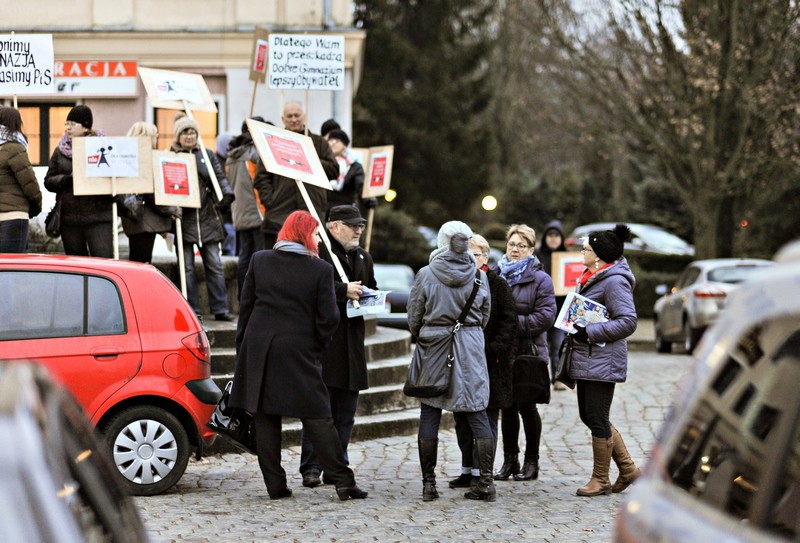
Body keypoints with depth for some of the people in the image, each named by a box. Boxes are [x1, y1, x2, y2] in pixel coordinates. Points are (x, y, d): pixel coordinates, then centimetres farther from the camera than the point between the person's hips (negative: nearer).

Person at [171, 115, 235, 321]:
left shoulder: (207, 156, 12)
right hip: (183, 219, -3)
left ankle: (220, 309, 7)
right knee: (187, 268, 0)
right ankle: (192, 311, 4)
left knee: (214, 265, 3)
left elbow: (220, 178, 11)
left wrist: (227, 194, -8)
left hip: (208, 219, 3)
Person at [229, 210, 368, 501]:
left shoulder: (259, 261, 4)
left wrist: (242, 346, 13)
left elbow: (245, 306, 6)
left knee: (265, 418, 7)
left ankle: (275, 485, 7)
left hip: (259, 349, 2)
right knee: (317, 418, 2)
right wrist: (318, 346, 10)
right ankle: (342, 481, 1)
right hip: (300, 352, -2)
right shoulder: (321, 270, -5)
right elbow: (328, 318, -6)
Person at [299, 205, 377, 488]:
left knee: (345, 411, 9)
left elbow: (371, 289, 29)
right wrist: (343, 290, -21)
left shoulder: (363, 257, 19)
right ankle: (311, 468, -4)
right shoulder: (318, 252, -6)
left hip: (352, 340, 7)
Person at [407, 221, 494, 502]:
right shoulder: (478, 276, 0)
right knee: (477, 413, 5)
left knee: (429, 415, 4)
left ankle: (428, 483, 4)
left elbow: (414, 316, 1)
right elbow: (485, 316, 9)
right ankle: (486, 481, 2)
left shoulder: (426, 274, -6)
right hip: (471, 347, 2)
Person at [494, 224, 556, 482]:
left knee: (526, 407, 2)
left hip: (528, 352, -4)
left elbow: (545, 316, -13)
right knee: (507, 406, 10)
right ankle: (509, 460, 18)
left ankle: (531, 461, 12)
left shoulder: (540, 279, -4)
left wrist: (513, 323, -17)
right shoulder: (497, 275, 10)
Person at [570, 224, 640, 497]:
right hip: (586, 359, 11)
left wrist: (590, 332, -23)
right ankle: (627, 468, 23)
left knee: (597, 419, -3)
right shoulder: (592, 278, 16)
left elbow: (628, 321, -22)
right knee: (589, 416, 14)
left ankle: (601, 479, 8)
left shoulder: (614, 281, -15)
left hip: (602, 362, -11)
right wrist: (575, 329, 16)